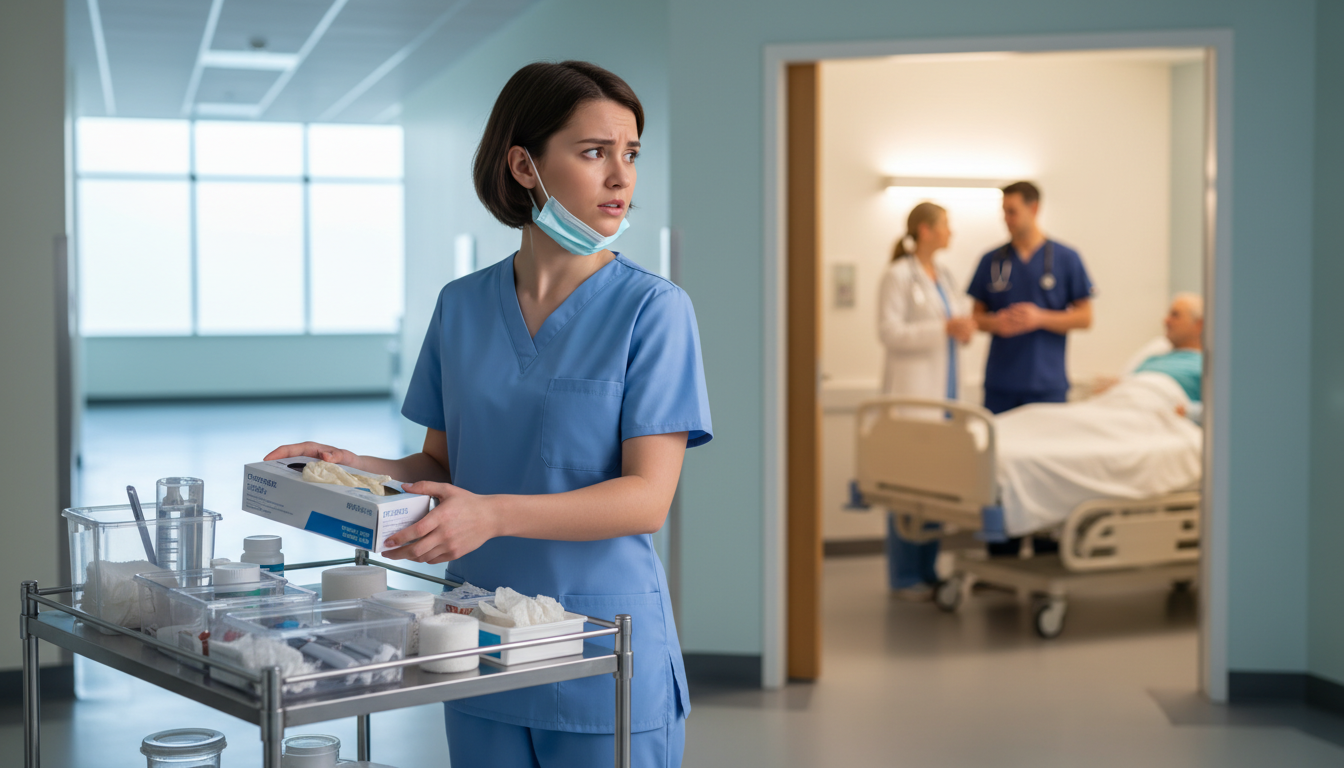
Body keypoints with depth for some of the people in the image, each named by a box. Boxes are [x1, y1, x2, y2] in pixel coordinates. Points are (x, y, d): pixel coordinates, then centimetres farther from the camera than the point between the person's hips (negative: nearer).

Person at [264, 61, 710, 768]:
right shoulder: (461, 306, 5)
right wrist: (359, 469, -8)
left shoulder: (653, 310, -8)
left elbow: (647, 497, -15)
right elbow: (443, 466, 12)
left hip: (606, 659, -3)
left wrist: (495, 514, -28)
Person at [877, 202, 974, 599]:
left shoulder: (944, 276, 15)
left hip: (943, 389, 8)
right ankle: (905, 577, 3)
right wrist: (943, 328, -22)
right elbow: (890, 332, -15)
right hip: (912, 390, -8)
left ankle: (926, 570, 17)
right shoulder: (898, 276, -8)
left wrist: (965, 327, -2)